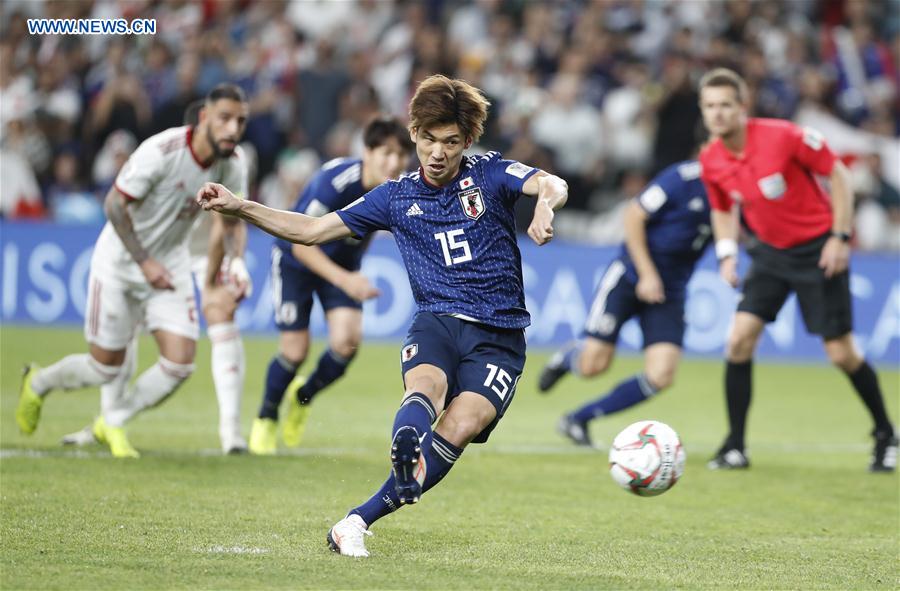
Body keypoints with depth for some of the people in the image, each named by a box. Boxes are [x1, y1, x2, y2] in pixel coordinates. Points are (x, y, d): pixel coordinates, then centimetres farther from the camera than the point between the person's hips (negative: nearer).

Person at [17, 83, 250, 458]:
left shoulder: (233, 164, -10)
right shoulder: (161, 151, -28)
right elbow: (115, 203, -21)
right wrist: (144, 261, -21)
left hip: (170, 263, 5)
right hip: (120, 260, -5)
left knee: (180, 364, -10)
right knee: (105, 368, 3)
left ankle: (113, 423, 15)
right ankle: (38, 383, 35)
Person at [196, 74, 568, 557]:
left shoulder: (489, 174, 4)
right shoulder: (397, 197, 12)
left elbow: (551, 184, -15)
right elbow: (311, 230, 14)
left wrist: (545, 205, -41)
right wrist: (237, 207, 4)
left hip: (499, 336, -2)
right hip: (437, 322, 2)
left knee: (462, 425, -24)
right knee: (426, 386, -33)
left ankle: (360, 520, -22)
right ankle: (405, 447, -66)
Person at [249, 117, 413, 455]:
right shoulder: (335, 182, -35)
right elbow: (301, 243, -34)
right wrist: (344, 280, -44)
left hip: (343, 263, 4)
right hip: (296, 260, -4)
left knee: (347, 341, -17)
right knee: (295, 349, -7)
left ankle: (304, 396, 15)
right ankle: (266, 419, 22)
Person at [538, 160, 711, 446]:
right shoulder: (682, 177, -17)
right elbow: (634, 216, -14)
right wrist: (647, 274, -16)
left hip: (669, 293, 5)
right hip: (630, 276, -5)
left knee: (660, 377, -13)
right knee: (593, 365, -10)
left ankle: (578, 419, 4)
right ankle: (568, 358, 31)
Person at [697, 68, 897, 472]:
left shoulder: (783, 136, -23)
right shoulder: (711, 161, -6)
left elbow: (837, 174, -13)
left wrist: (839, 237, -15)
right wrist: (727, 255, -2)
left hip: (817, 250, -5)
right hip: (770, 252, 5)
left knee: (841, 353, -3)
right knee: (739, 339, -11)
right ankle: (735, 447, -2)